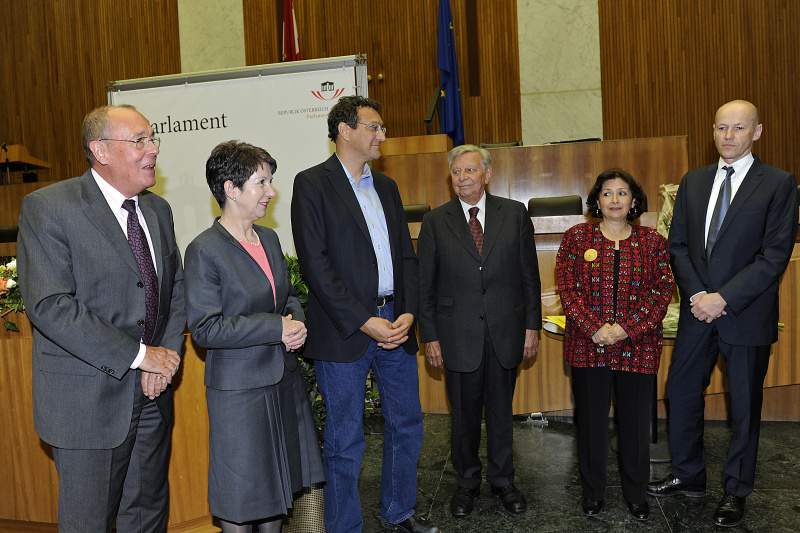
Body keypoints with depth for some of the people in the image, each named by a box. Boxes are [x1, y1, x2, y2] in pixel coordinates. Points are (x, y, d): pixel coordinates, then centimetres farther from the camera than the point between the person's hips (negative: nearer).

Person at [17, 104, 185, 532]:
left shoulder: (158, 210, 8)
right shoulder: (47, 207, -12)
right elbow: (49, 306, -20)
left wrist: (167, 354, -5)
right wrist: (138, 355, -19)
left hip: (152, 395, 6)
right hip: (88, 400, -5)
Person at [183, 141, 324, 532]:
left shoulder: (269, 238, 6)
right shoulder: (204, 250, -15)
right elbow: (204, 328, -19)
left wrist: (297, 323, -5)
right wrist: (275, 328, -21)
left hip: (283, 378, 7)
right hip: (238, 387, -7)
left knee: (276, 480, 21)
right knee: (241, 492, 10)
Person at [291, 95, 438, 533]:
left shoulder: (387, 187, 15)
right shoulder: (312, 184, -5)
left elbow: (406, 255, 13)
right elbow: (314, 264, -13)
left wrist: (408, 313, -3)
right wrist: (364, 322, -16)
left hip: (396, 323, 7)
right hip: (344, 332, -6)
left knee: (406, 426, 16)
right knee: (345, 441, 6)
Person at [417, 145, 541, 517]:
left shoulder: (515, 214, 3)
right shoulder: (435, 221, 0)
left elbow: (529, 274, 5)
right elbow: (425, 285, 1)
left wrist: (532, 325, 1)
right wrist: (429, 337, -2)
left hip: (506, 331, 1)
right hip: (458, 335, -1)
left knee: (501, 411, 14)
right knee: (464, 414, 12)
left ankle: (502, 480, 35)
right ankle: (467, 482, 33)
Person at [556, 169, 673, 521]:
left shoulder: (653, 242, 5)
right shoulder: (576, 238, 2)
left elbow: (662, 292, 0)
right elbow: (567, 288, -3)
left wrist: (627, 329, -12)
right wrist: (595, 329, -14)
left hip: (638, 347, 1)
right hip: (588, 346, 0)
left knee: (636, 421, 11)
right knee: (591, 420, 10)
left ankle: (636, 494, 32)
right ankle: (593, 492, 29)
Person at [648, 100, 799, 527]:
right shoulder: (692, 182, 7)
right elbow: (678, 245, 5)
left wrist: (724, 298, -18)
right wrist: (697, 295, -8)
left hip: (747, 313, -4)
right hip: (698, 310, 4)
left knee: (744, 405, 10)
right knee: (680, 391, 10)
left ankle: (735, 491, 29)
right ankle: (688, 476, 30)